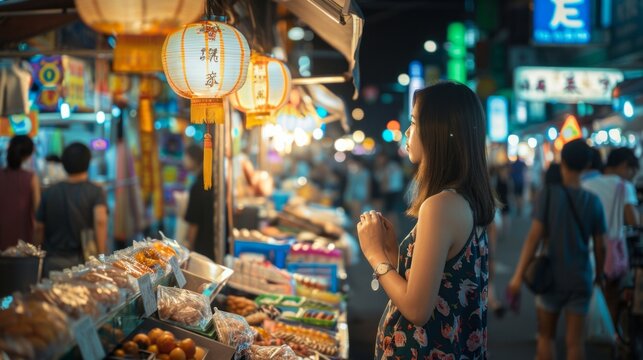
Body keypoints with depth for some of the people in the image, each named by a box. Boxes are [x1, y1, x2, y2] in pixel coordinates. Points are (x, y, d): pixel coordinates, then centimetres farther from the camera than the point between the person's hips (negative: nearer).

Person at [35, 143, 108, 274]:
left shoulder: (50, 193, 8)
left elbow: (39, 227, 11)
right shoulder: (95, 191, -2)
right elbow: (100, 220, -17)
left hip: (53, 262, 2)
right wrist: (101, 257, -16)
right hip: (83, 261, -2)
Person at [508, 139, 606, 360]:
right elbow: (599, 247, 2)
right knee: (575, 341, 5)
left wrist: (518, 276, -12)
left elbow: (534, 236, -14)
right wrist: (599, 275, 19)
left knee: (546, 337, 15)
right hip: (580, 279, 1)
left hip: (552, 276, -1)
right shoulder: (593, 202, -2)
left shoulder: (550, 194, -9)